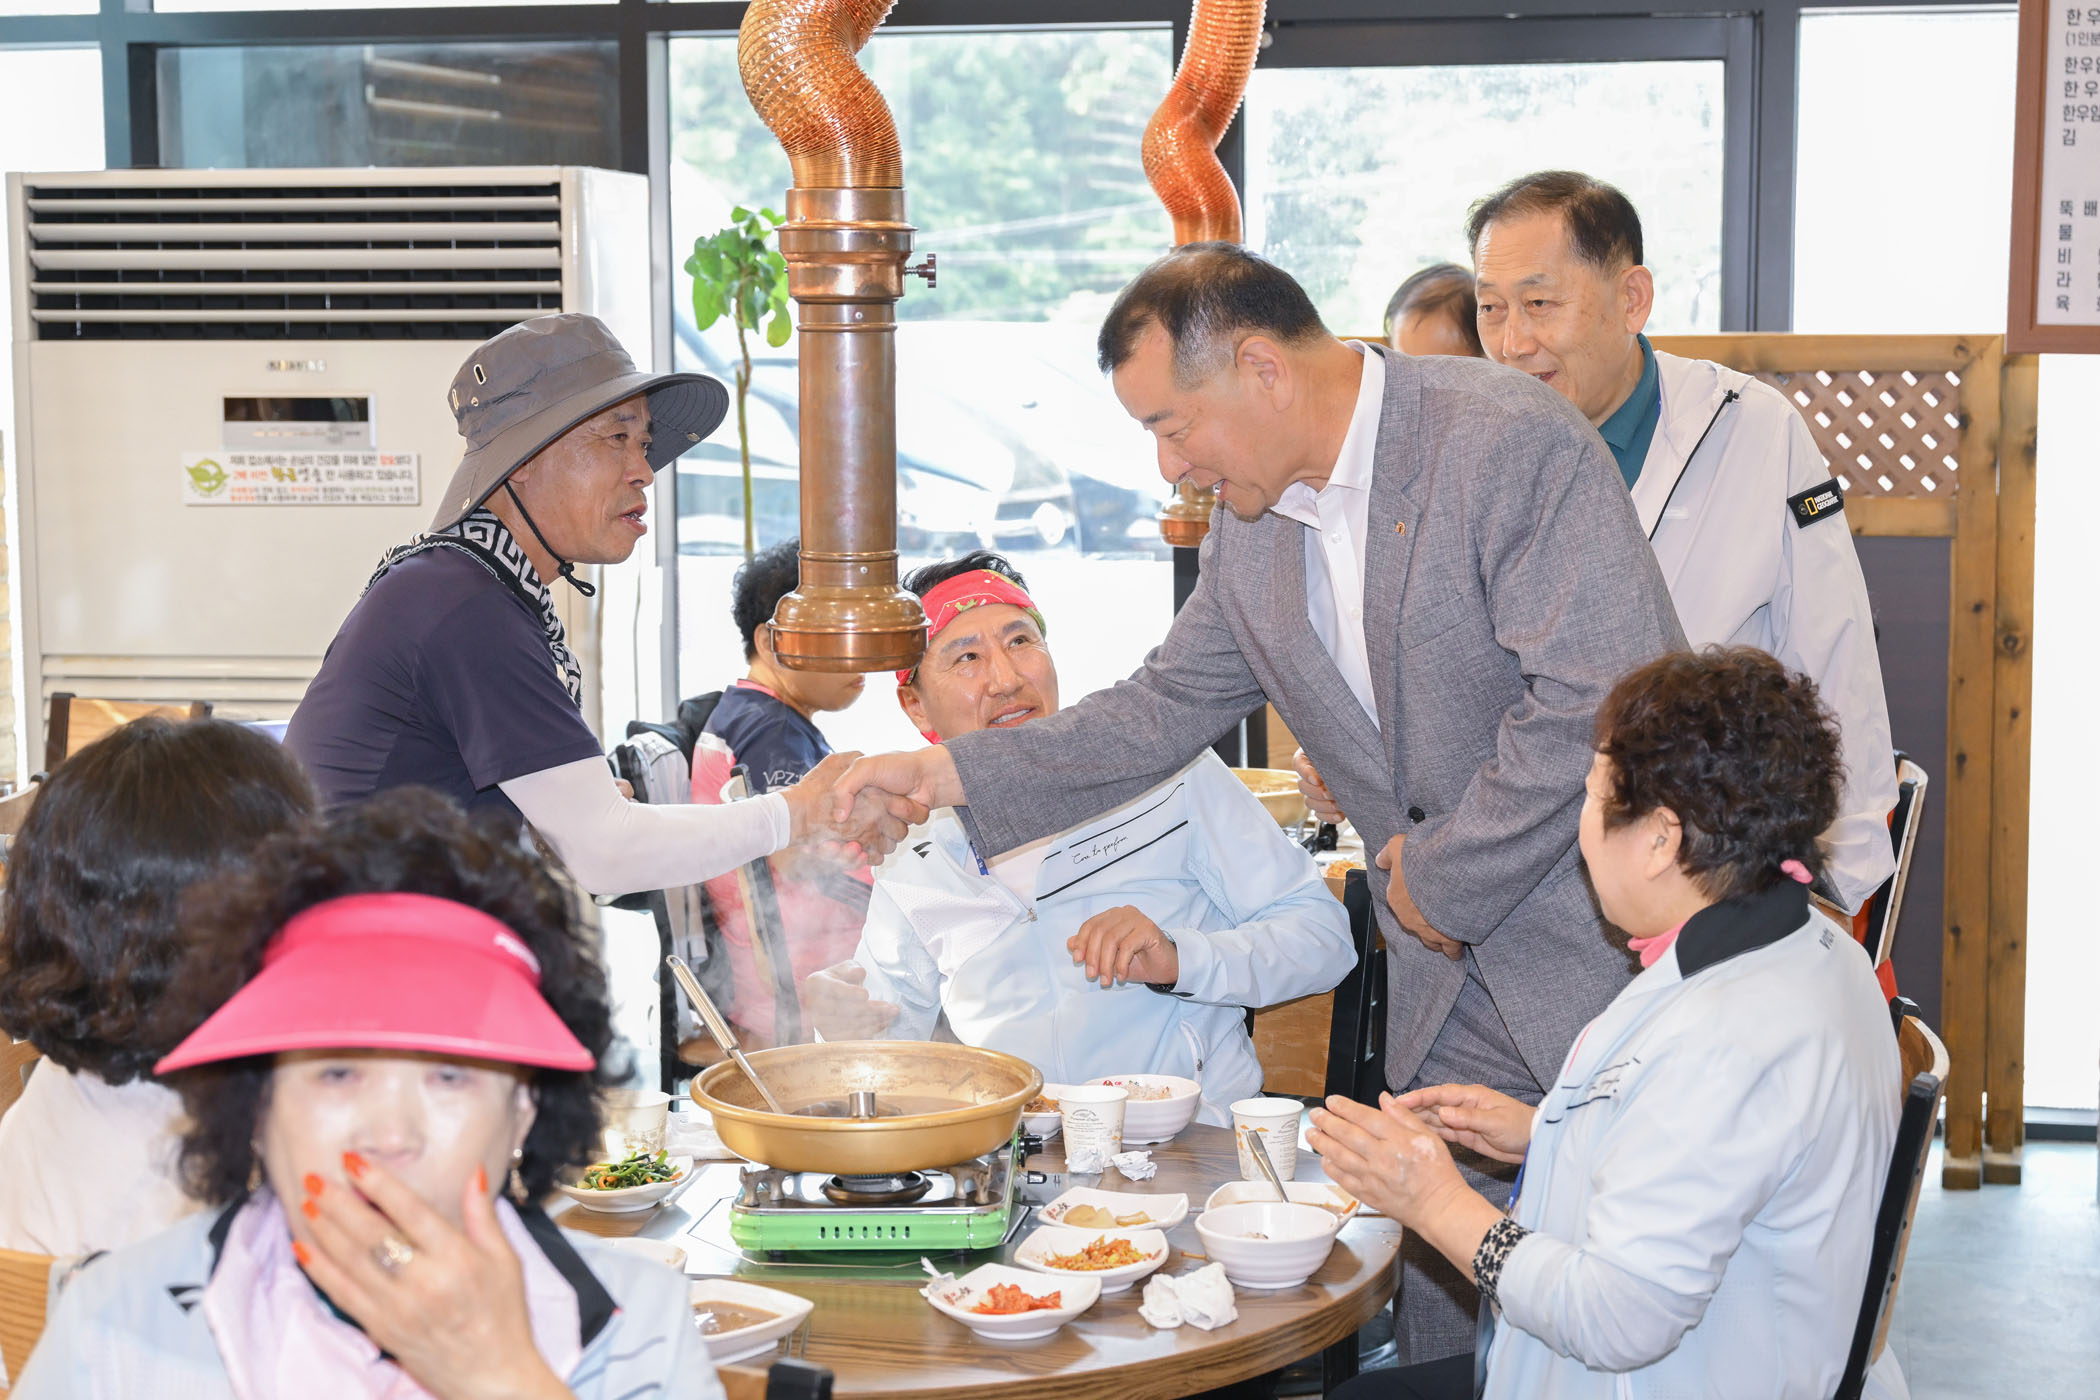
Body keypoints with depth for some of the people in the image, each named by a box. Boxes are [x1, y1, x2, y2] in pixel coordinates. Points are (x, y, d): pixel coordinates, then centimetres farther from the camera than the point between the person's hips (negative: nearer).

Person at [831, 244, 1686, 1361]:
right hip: (1443, 981, 7)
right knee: (1440, 1309, 7)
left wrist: (1443, 878, -14)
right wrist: (947, 772, 5)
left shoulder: (1513, 443, -18)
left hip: (1608, 951, -6)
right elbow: (1162, 712, 14)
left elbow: (1603, 700, -24)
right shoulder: (1252, 524, 7)